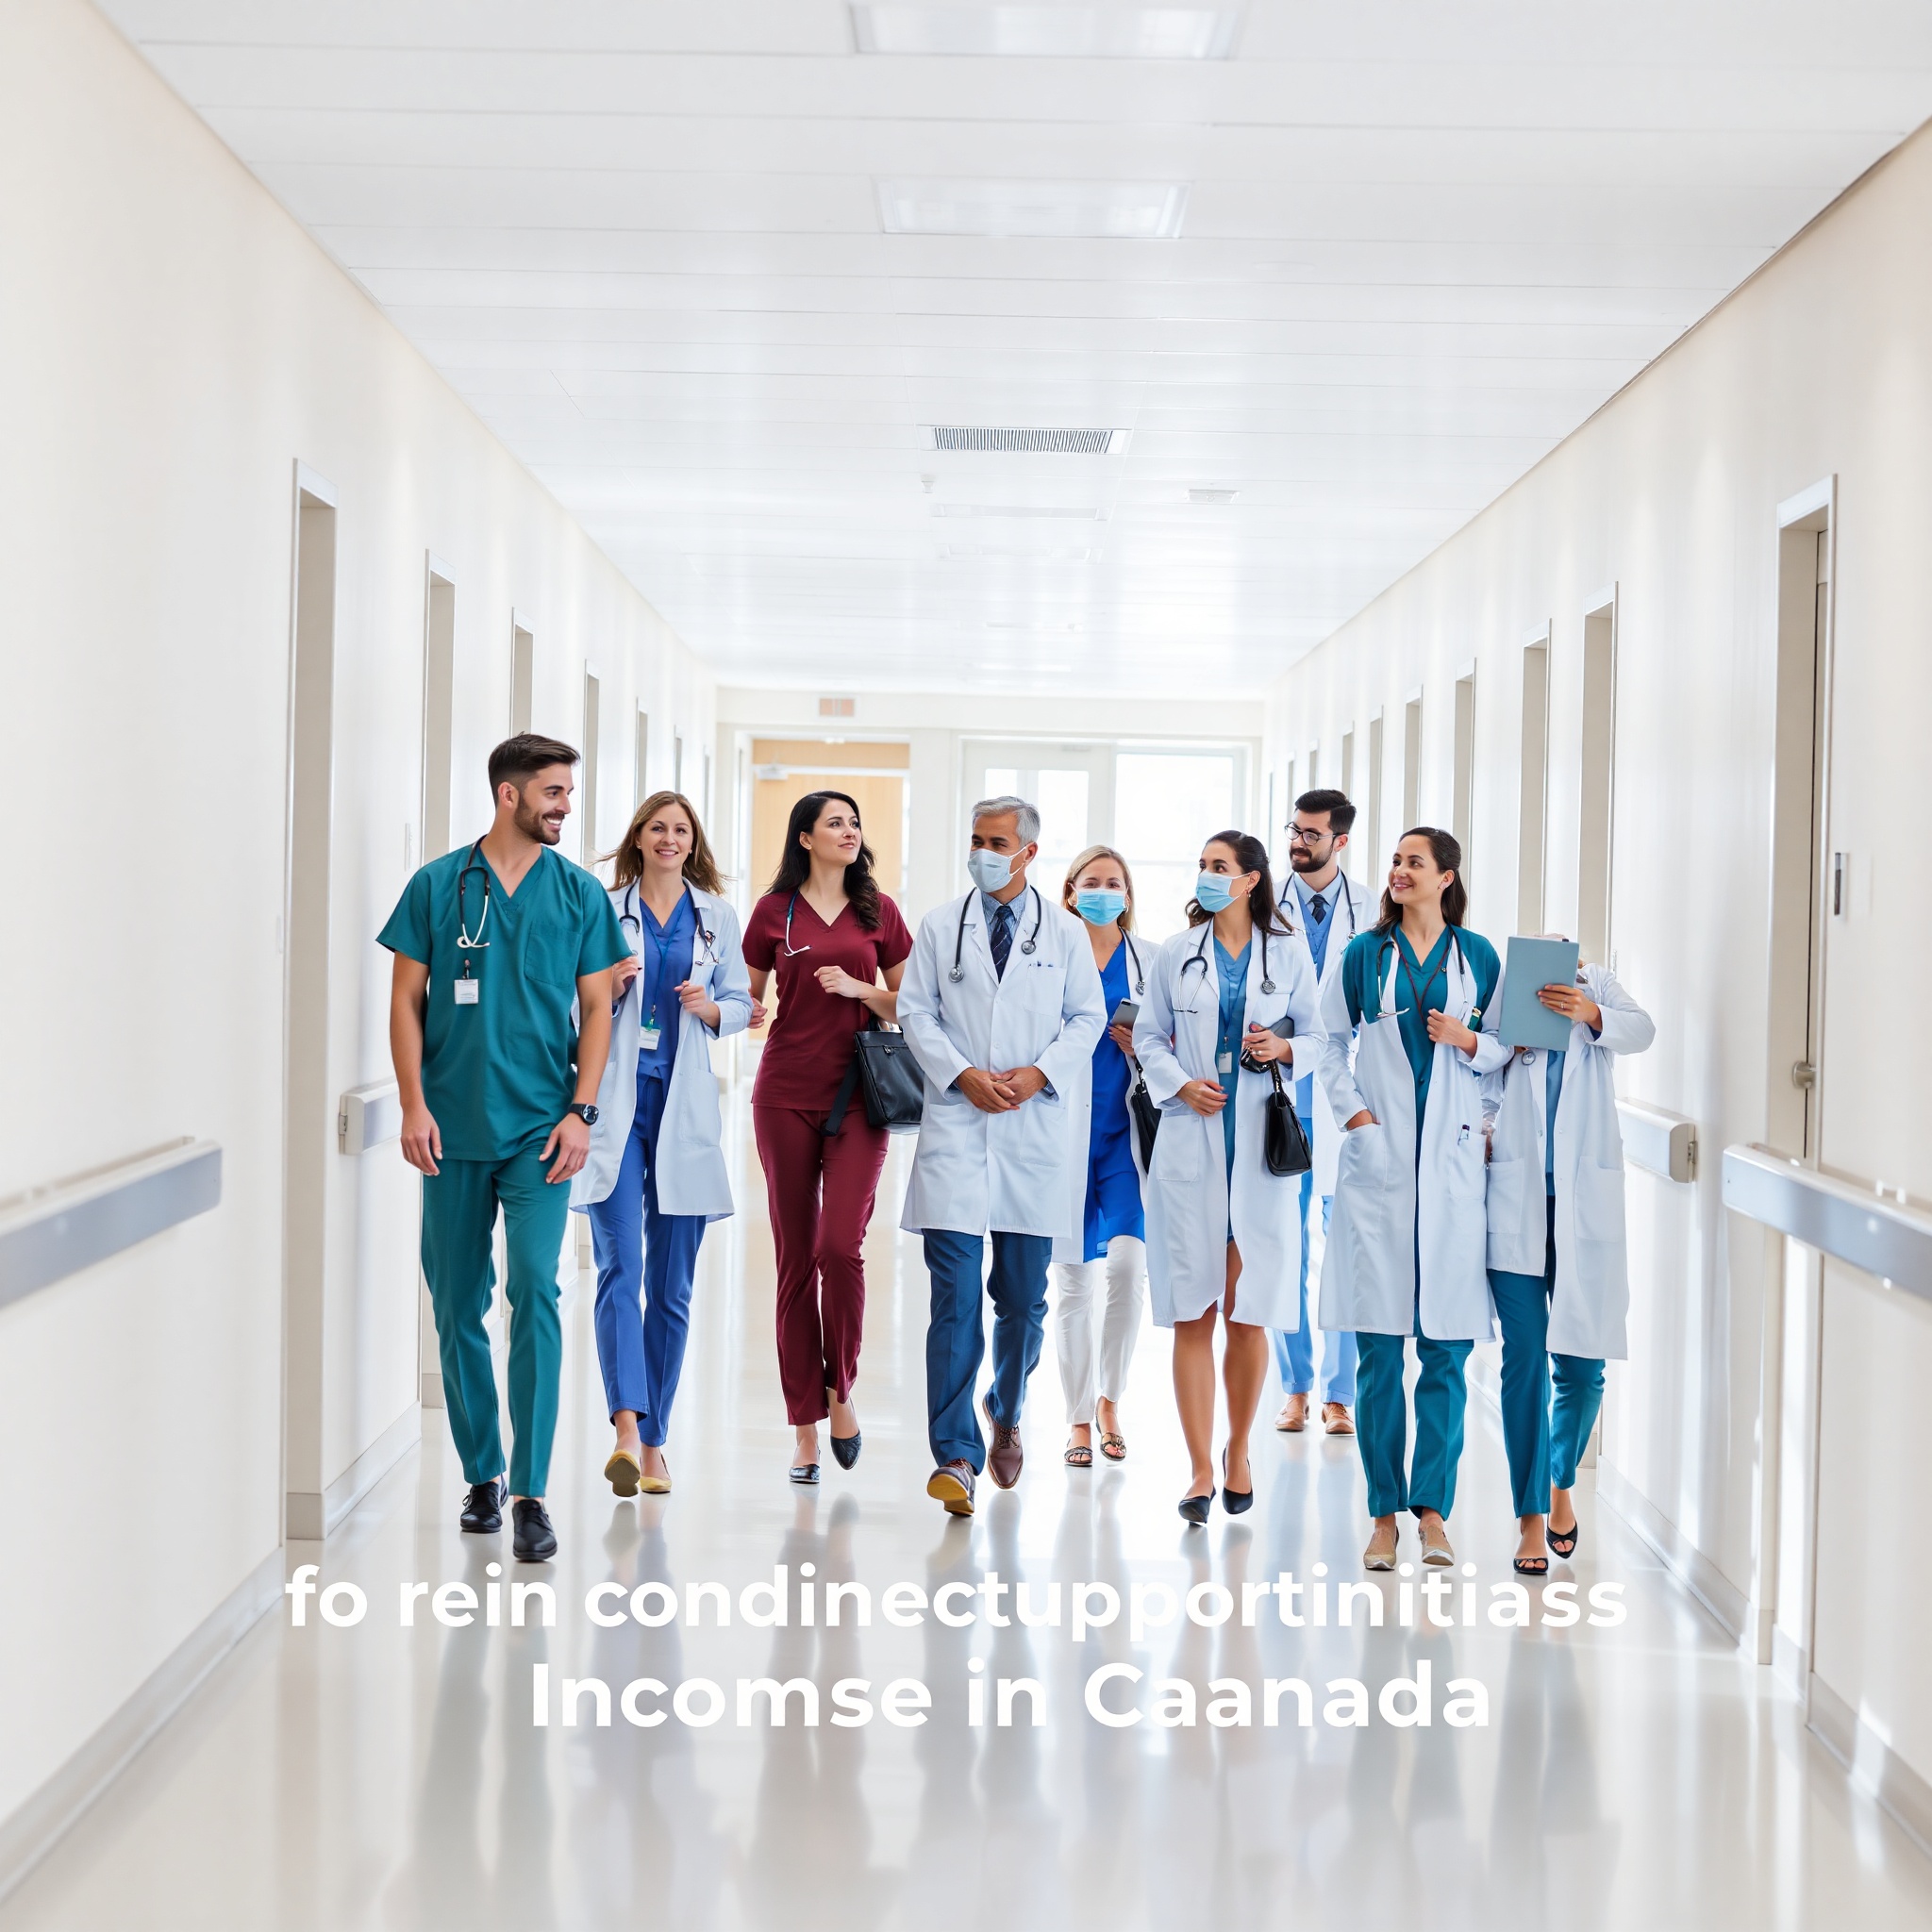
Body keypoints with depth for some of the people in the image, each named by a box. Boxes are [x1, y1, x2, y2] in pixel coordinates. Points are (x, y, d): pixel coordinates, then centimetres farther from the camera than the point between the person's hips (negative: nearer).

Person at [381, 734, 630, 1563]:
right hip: (454, 1131, 1)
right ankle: (482, 1474, 24)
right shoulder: (438, 886, 3)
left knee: (535, 1290, -14)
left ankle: (530, 1493, -11)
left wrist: (580, 1110, -4)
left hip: (539, 1130, -1)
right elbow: (407, 999, 4)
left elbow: (597, 1008, 7)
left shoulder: (580, 894, 5)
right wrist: (414, 1105, -4)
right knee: (458, 1307, 8)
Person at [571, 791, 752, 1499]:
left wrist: (712, 1008, -8)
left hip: (684, 1108, 2)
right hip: (614, 1101, -2)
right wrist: (608, 990, -11)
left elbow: (741, 1004, 13)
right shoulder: (604, 909, 5)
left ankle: (654, 1442, 13)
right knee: (620, 1268, -15)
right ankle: (626, 1429, -24)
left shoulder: (717, 915, 10)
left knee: (672, 1285, 5)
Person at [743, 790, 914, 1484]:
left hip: (858, 1095, 0)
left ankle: (840, 1390, 8)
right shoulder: (775, 911, 6)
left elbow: (907, 1004, 12)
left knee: (840, 1246, -16)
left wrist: (858, 988, -6)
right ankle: (805, 1427, 8)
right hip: (786, 1095, 0)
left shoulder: (878, 911, 8)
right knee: (796, 1258, 2)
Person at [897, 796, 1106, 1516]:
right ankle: (955, 1457, -11)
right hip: (956, 1126, -1)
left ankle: (1006, 1415, 33)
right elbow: (916, 1011, 5)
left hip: (1034, 1128, 1)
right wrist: (963, 1075, -9)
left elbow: (1087, 1018, 8)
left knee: (1024, 1295, 7)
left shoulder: (1065, 932, 8)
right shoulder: (939, 928, 8)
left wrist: (1039, 1073, -8)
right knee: (955, 1294, -9)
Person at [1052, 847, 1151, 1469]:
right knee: (1073, 1281, 1)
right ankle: (1080, 1418, 13)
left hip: (1128, 1131, 0)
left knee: (1127, 1262, -13)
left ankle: (1110, 1399, 8)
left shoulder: (1151, 961, 9)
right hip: (1063, 1131, 0)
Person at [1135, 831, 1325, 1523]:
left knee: (1248, 1314, 2)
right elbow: (1148, 1036, 11)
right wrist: (1180, 1083, -6)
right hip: (1189, 1146, 1)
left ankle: (1239, 1453, 21)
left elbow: (1317, 1035, 11)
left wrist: (1286, 1049, -10)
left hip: (1260, 1146, 0)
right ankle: (1201, 1469, 3)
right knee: (1192, 1314, -1)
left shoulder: (1288, 954, 5)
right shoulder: (1177, 953, 7)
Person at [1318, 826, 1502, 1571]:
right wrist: (1353, 1112, -1)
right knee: (1379, 1350, 0)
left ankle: (1432, 1509, 7)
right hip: (1378, 1160, 0)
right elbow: (1330, 1042, 12)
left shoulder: (1477, 956, 9)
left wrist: (1468, 1040, -5)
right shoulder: (1365, 954, 8)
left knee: (1446, 1348, -1)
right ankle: (1384, 1515, 6)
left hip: (1451, 1161, 0)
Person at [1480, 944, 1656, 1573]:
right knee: (1525, 1360, -3)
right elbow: (1481, 1084, 3)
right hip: (1516, 1200, -1)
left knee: (1582, 1363, 2)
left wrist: (1591, 1014, -31)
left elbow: (1640, 1030, -13)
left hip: (1585, 1201, 1)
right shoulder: (1506, 991, 4)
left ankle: (1561, 1482, 28)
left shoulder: (1597, 986, 6)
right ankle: (1530, 1515, 6)